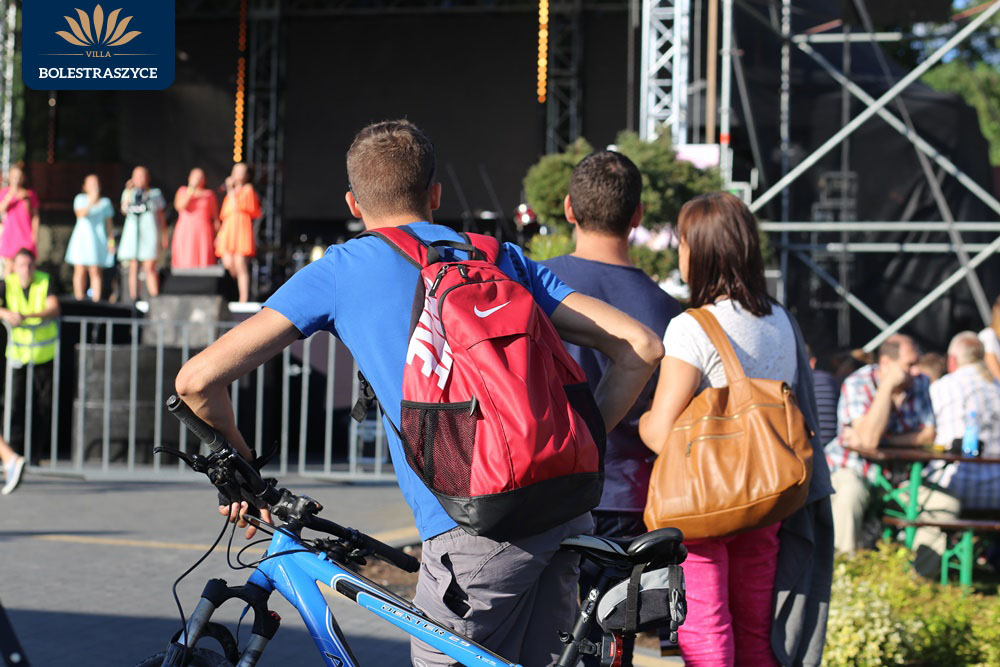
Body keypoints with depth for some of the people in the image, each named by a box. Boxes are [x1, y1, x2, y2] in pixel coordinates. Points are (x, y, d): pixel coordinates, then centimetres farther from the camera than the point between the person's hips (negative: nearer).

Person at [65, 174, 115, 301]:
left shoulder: (105, 202, 10)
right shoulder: (80, 199, 6)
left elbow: (109, 223, 11)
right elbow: (80, 214, -11)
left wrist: (111, 240, 2)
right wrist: (91, 202, -20)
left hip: (98, 239, 0)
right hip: (81, 238, 0)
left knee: (96, 272, -6)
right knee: (80, 271, -4)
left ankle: (96, 300, -6)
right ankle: (79, 300, -1)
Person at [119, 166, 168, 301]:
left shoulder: (155, 193, 10)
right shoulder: (129, 192, 14)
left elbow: (161, 215, 12)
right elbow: (124, 210, -3)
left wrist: (164, 235, 8)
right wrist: (128, 192, -7)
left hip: (149, 233, -2)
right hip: (132, 233, 2)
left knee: (150, 268, -12)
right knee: (133, 268, -1)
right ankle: (134, 299, 1)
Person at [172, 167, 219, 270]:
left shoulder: (209, 194, 11)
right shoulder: (183, 191, 12)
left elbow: (216, 218, 9)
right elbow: (179, 206, -8)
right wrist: (190, 192, -13)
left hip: (204, 234, 0)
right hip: (185, 233, 0)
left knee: (204, 263, -10)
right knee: (185, 264, -9)